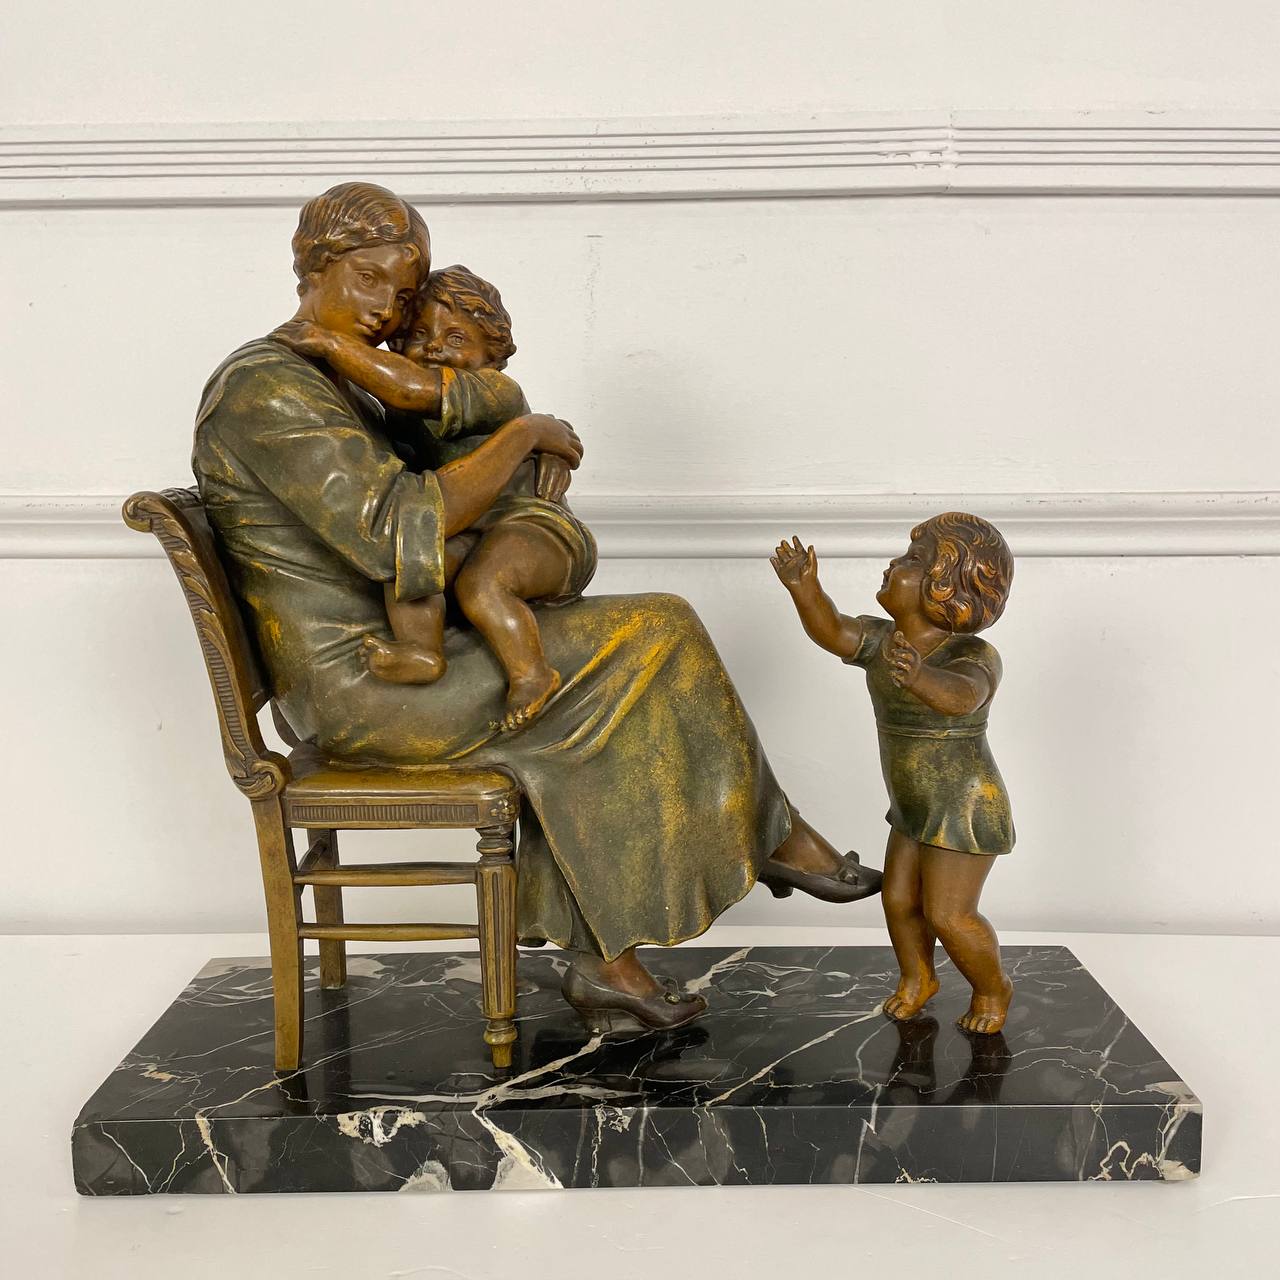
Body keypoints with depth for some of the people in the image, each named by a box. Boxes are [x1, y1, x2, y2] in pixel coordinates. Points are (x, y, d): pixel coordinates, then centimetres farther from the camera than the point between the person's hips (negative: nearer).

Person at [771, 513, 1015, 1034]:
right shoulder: (881, 640, -6)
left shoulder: (973, 656, -25)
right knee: (898, 899, 12)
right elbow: (832, 632, -22)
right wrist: (804, 586, -41)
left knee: (947, 915, -5)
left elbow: (958, 697, -46)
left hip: (967, 811, -7)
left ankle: (993, 987, 21)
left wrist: (919, 677, -67)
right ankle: (918, 979, 37)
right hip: (917, 809, 7)